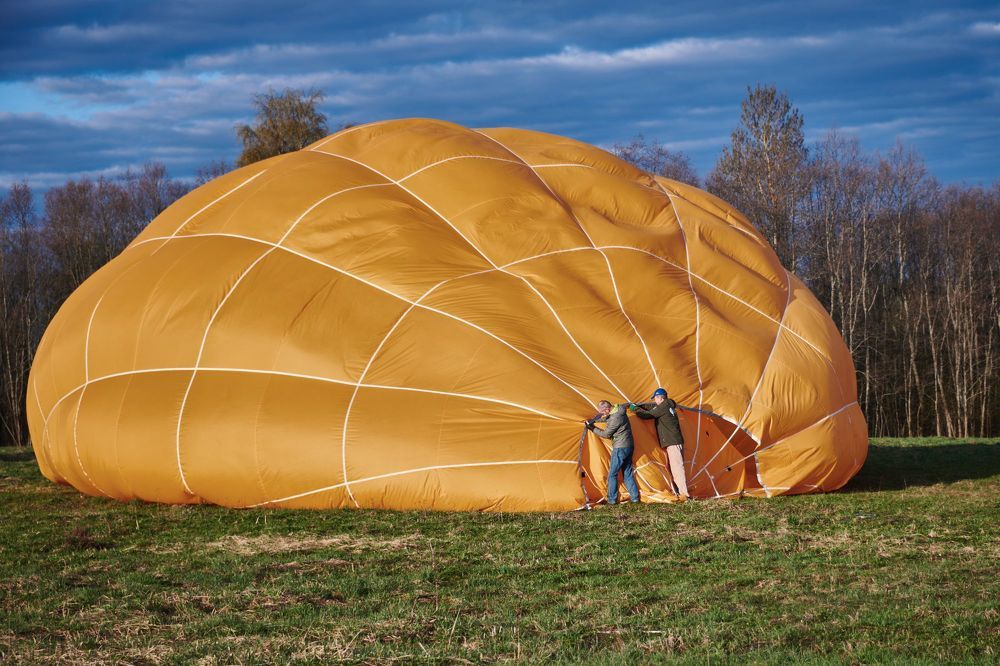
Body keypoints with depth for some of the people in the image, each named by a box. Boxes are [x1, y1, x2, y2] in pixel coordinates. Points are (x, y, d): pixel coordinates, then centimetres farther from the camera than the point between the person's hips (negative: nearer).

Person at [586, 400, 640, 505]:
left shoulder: (615, 418, -22)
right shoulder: (618, 410, 6)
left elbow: (606, 434, -12)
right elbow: (607, 419, 21)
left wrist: (593, 429, -2)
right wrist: (592, 421, 10)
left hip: (620, 448, -10)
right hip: (629, 446, 10)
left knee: (612, 474, -1)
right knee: (627, 473, 14)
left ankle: (612, 500, 2)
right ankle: (634, 497, 14)